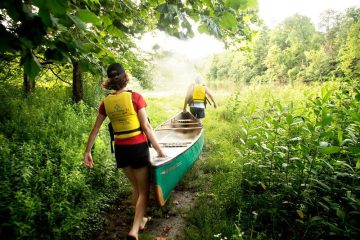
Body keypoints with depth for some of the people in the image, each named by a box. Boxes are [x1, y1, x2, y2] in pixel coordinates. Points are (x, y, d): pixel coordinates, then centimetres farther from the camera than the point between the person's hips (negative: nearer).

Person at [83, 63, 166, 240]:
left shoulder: (106, 102, 0)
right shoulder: (135, 97, -12)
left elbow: (95, 129, 4)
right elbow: (146, 127, -13)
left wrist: (87, 152, 12)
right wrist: (159, 149, -6)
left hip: (120, 149, 5)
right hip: (138, 147, -4)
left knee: (135, 187, 25)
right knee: (144, 190, 11)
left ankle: (140, 219, 41)